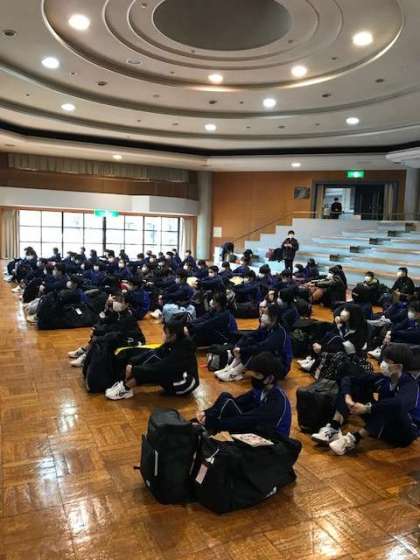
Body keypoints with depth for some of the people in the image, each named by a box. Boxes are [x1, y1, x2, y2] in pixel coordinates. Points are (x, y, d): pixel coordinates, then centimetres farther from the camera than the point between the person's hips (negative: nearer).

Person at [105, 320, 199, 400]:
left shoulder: (182, 350, -29)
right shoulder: (174, 342, -5)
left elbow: (161, 367, -32)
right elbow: (156, 352, -5)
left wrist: (134, 370, -28)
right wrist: (132, 363, -16)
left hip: (185, 385, -8)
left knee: (156, 370, -28)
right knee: (152, 355, -11)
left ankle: (125, 388, -13)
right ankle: (126, 384, -14)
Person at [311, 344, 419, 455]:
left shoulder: (411, 384, -22)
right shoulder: (382, 378, -7)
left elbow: (399, 403, -46)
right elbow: (348, 379, -7)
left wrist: (367, 408, -41)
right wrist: (347, 398, -27)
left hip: (406, 431, -6)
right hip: (383, 427, 6)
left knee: (392, 406, -40)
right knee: (352, 386, -7)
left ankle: (354, 439, -36)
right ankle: (334, 428, -24)